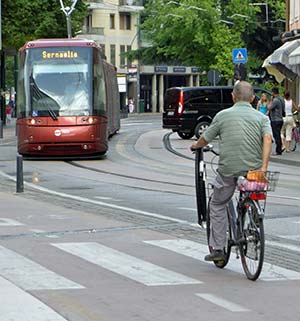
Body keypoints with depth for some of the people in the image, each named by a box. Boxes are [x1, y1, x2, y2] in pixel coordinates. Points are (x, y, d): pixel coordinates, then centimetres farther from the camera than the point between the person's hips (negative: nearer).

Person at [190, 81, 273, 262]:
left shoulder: (223, 115, 5)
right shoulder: (261, 117, 7)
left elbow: (205, 139, 13)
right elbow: (268, 139, -12)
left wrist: (195, 146, 35)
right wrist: (264, 167, -18)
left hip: (228, 169, -1)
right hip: (254, 169, 1)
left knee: (218, 206, 15)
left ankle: (218, 249, 9)